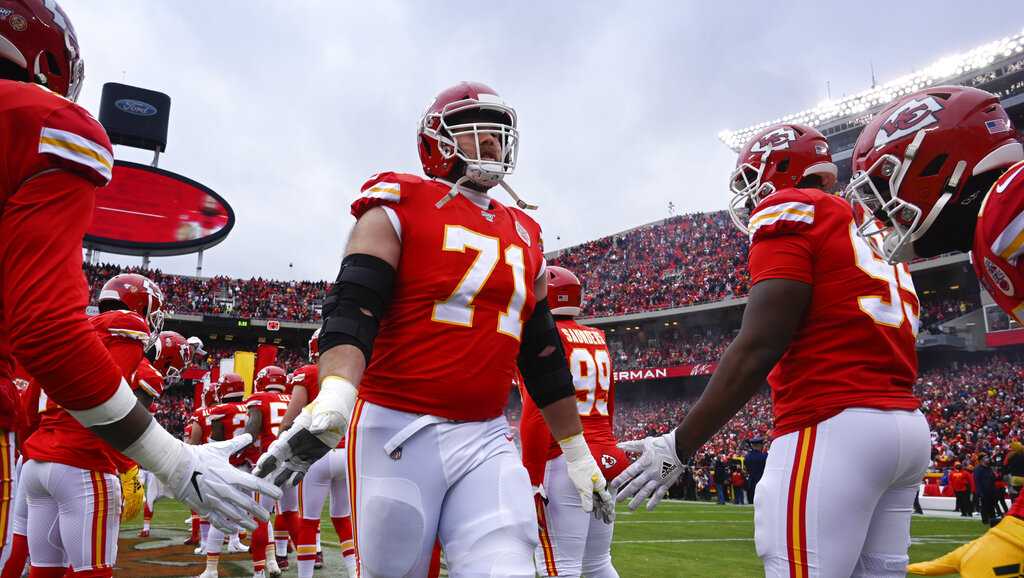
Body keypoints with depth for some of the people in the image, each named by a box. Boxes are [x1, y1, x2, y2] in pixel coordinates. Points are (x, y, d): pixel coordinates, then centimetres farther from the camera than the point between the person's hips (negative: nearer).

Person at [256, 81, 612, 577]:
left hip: (487, 440, 5)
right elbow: (350, 310, -14)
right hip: (398, 430, -4)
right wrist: (332, 399, -32)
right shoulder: (398, 211, 0)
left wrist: (578, 454, 21)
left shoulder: (525, 238, 15)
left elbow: (543, 356, 20)